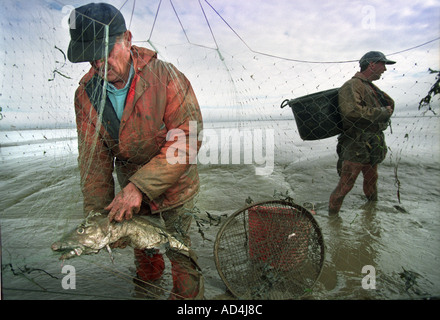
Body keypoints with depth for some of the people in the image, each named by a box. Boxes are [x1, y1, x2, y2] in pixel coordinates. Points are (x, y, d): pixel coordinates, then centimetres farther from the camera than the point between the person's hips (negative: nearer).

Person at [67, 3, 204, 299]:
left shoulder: (166, 77, -25)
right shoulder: (86, 94, -11)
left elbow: (187, 139, -30)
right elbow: (93, 159, -10)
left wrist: (139, 185, -34)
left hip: (174, 187, -4)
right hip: (130, 190, 5)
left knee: (178, 249, 8)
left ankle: (188, 295, 38)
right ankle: (148, 285, 57)